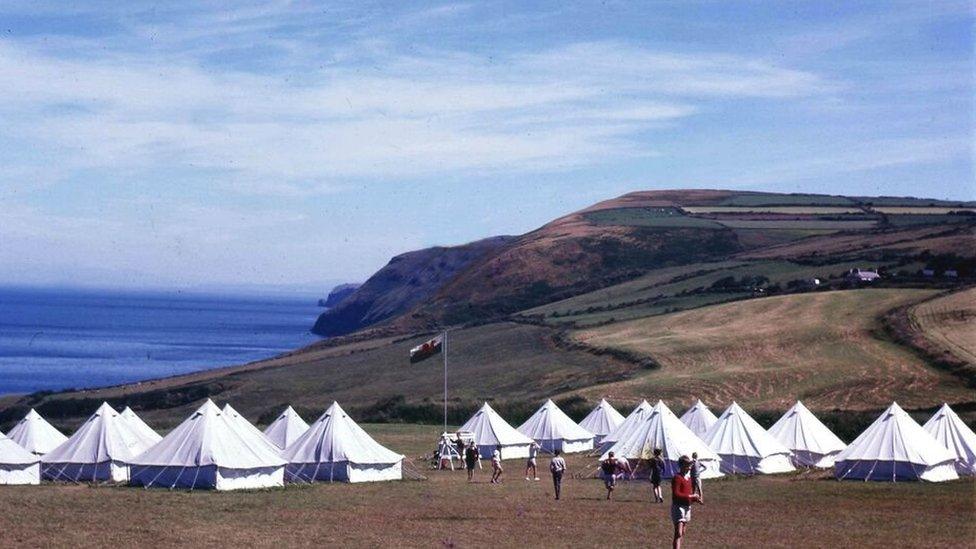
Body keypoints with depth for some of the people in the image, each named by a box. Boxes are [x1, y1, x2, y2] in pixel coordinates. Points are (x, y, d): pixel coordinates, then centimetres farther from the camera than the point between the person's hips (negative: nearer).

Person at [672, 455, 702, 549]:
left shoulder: (688, 478, 12)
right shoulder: (677, 478, -14)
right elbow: (676, 494, -21)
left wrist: (696, 498, 1)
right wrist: (690, 496, -22)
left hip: (687, 506, 9)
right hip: (678, 507, -9)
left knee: (682, 533, 15)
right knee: (678, 533, -16)